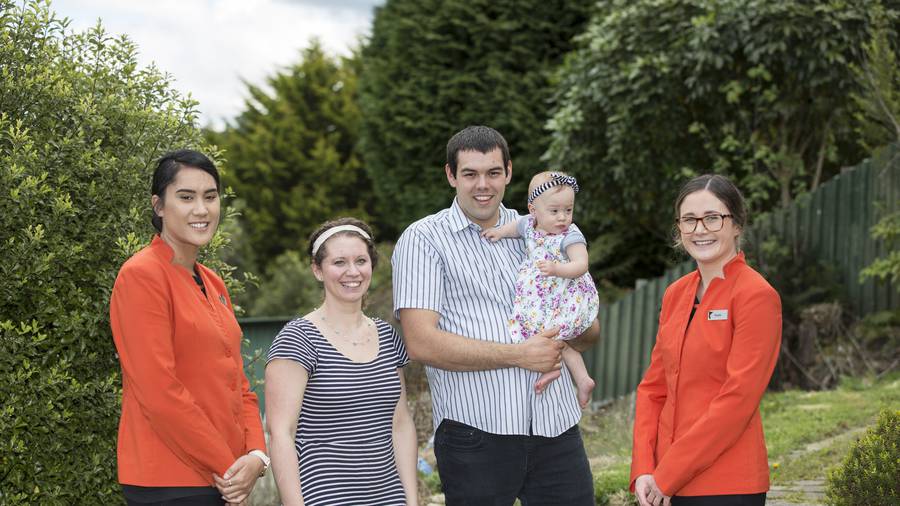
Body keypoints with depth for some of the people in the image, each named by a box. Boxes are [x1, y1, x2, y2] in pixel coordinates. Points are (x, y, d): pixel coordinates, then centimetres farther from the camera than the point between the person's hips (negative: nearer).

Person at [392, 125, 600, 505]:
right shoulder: (424, 239, 2)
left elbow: (589, 332, 22)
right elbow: (422, 343, -10)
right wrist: (519, 355, -11)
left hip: (556, 427, 4)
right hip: (476, 431, -4)